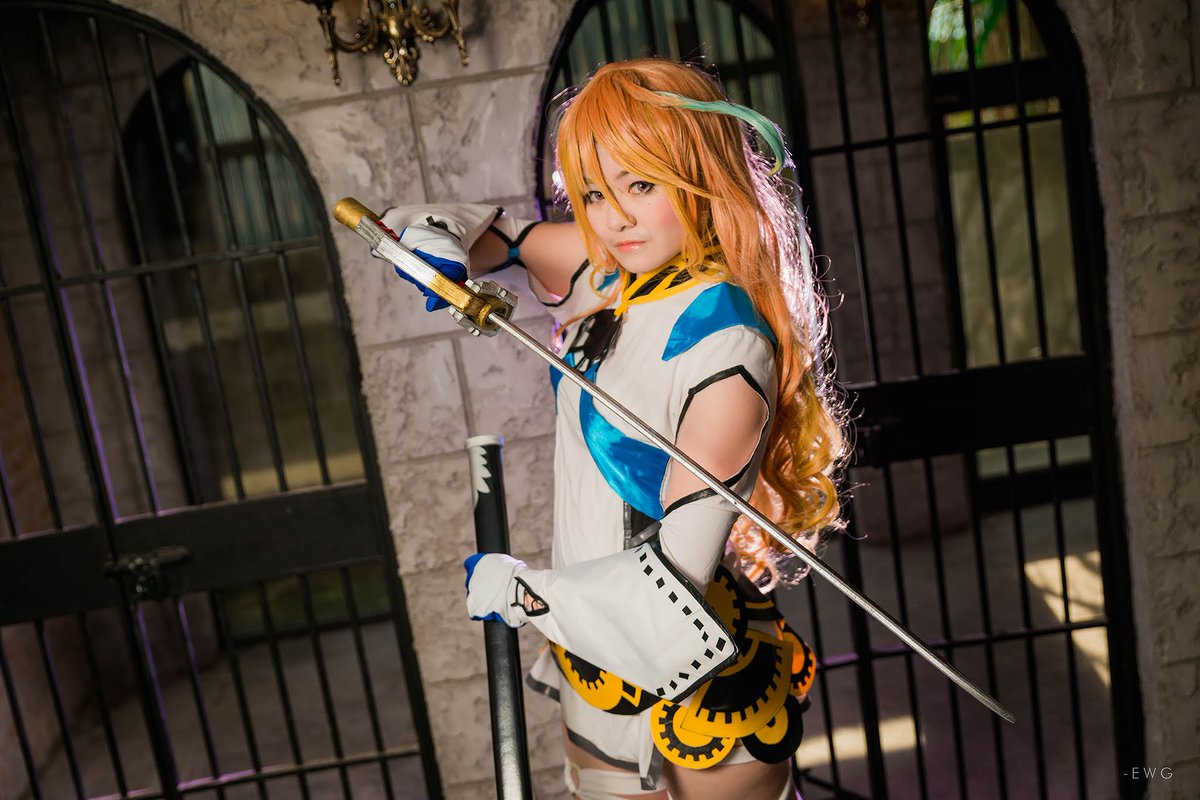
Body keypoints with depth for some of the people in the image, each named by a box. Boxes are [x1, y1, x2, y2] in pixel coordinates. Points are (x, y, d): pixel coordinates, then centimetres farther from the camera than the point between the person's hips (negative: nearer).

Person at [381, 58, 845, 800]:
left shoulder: (727, 349, -26)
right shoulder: (610, 270, -5)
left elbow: (677, 576, -26)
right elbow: (500, 234, 12)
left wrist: (520, 589, -14)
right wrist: (438, 242, -11)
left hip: (697, 682, -7)